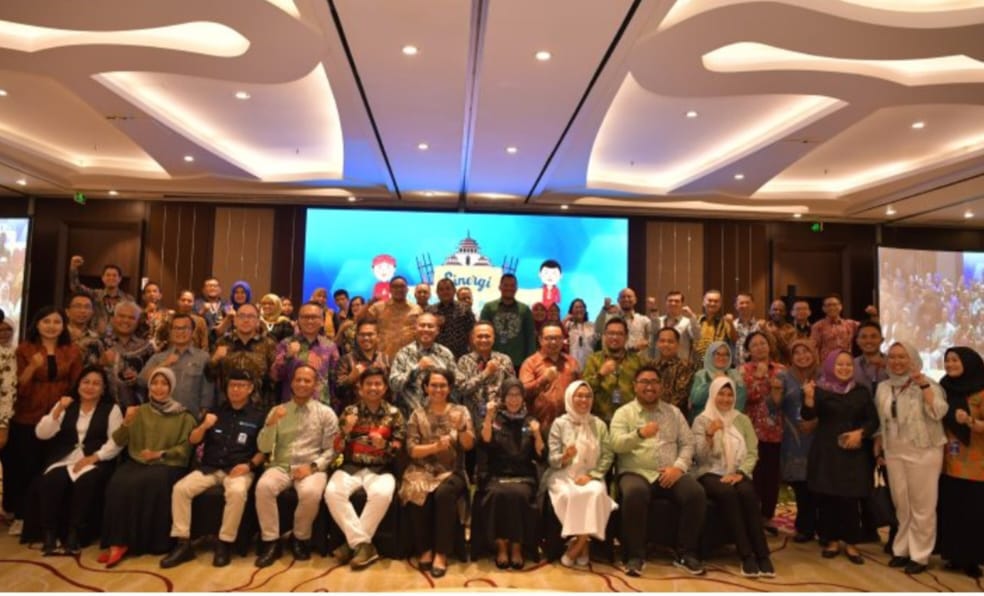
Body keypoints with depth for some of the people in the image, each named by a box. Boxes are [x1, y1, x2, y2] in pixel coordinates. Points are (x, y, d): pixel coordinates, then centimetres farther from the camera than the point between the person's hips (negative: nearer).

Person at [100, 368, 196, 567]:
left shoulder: (183, 416, 8)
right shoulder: (140, 411, 17)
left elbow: (185, 449, 1)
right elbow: (118, 442, 9)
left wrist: (160, 454, -14)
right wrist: (126, 423, -9)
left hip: (167, 465, -3)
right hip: (137, 462, 3)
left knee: (147, 483, -33)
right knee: (119, 483, -29)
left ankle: (145, 542, -19)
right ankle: (117, 542, -23)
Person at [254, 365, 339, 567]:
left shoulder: (326, 413, 5)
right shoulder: (277, 411, 12)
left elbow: (331, 450, 0)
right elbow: (263, 447, 5)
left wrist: (313, 466, -16)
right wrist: (271, 423, -12)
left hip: (312, 468, -2)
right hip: (281, 466, 2)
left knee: (311, 493, -33)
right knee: (264, 486, -30)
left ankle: (301, 538, -5)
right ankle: (271, 542, -12)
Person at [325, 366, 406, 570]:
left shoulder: (394, 413, 4)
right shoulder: (349, 411, 6)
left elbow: (400, 448, 2)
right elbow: (337, 448, 3)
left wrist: (384, 445, -19)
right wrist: (346, 430, -18)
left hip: (380, 469, -1)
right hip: (351, 467, 2)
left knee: (382, 494, -33)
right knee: (332, 492, -28)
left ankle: (354, 542, -15)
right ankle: (363, 544, -19)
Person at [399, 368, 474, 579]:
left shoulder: (461, 411, 6)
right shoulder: (418, 413, 6)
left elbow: (469, 445, -4)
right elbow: (411, 450, -2)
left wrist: (461, 427, -24)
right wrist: (435, 446, -19)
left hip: (452, 472, 0)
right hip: (422, 471, 1)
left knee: (444, 493, -33)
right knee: (418, 493, -31)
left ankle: (441, 553, -21)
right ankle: (424, 549, -12)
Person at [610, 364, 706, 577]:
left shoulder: (674, 412, 16)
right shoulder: (623, 413, 5)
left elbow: (688, 444, 10)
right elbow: (616, 445, -8)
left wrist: (678, 466, -9)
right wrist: (639, 434, -26)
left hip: (670, 473, 3)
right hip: (635, 472, -3)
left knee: (696, 493, -24)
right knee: (634, 494, -36)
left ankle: (685, 554, -7)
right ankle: (635, 555, -19)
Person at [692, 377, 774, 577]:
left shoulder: (743, 420, 12)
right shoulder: (701, 420, 4)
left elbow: (752, 453, 6)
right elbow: (700, 456, -4)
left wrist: (740, 473, -12)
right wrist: (709, 435, -21)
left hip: (738, 474, 2)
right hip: (710, 474, -2)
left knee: (748, 492, -32)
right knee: (728, 492, -34)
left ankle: (762, 554, -27)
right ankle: (747, 555, -29)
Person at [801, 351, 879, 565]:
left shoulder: (862, 391, 7)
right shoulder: (820, 390, -2)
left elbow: (873, 420, 8)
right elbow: (808, 415, -13)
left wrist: (860, 432, -11)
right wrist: (809, 397, -31)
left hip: (853, 453, 1)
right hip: (826, 451, -1)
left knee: (850, 498, 0)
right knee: (827, 497, 3)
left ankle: (851, 544, 14)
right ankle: (832, 541, 16)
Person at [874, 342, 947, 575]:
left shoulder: (927, 385, -6)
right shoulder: (883, 387, 7)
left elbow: (938, 413, -22)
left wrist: (924, 384, -24)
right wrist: (878, 449, 14)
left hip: (923, 453, -4)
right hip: (893, 453, 5)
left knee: (922, 506, 3)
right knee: (901, 506, 13)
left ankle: (919, 555, 14)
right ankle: (901, 550, 25)